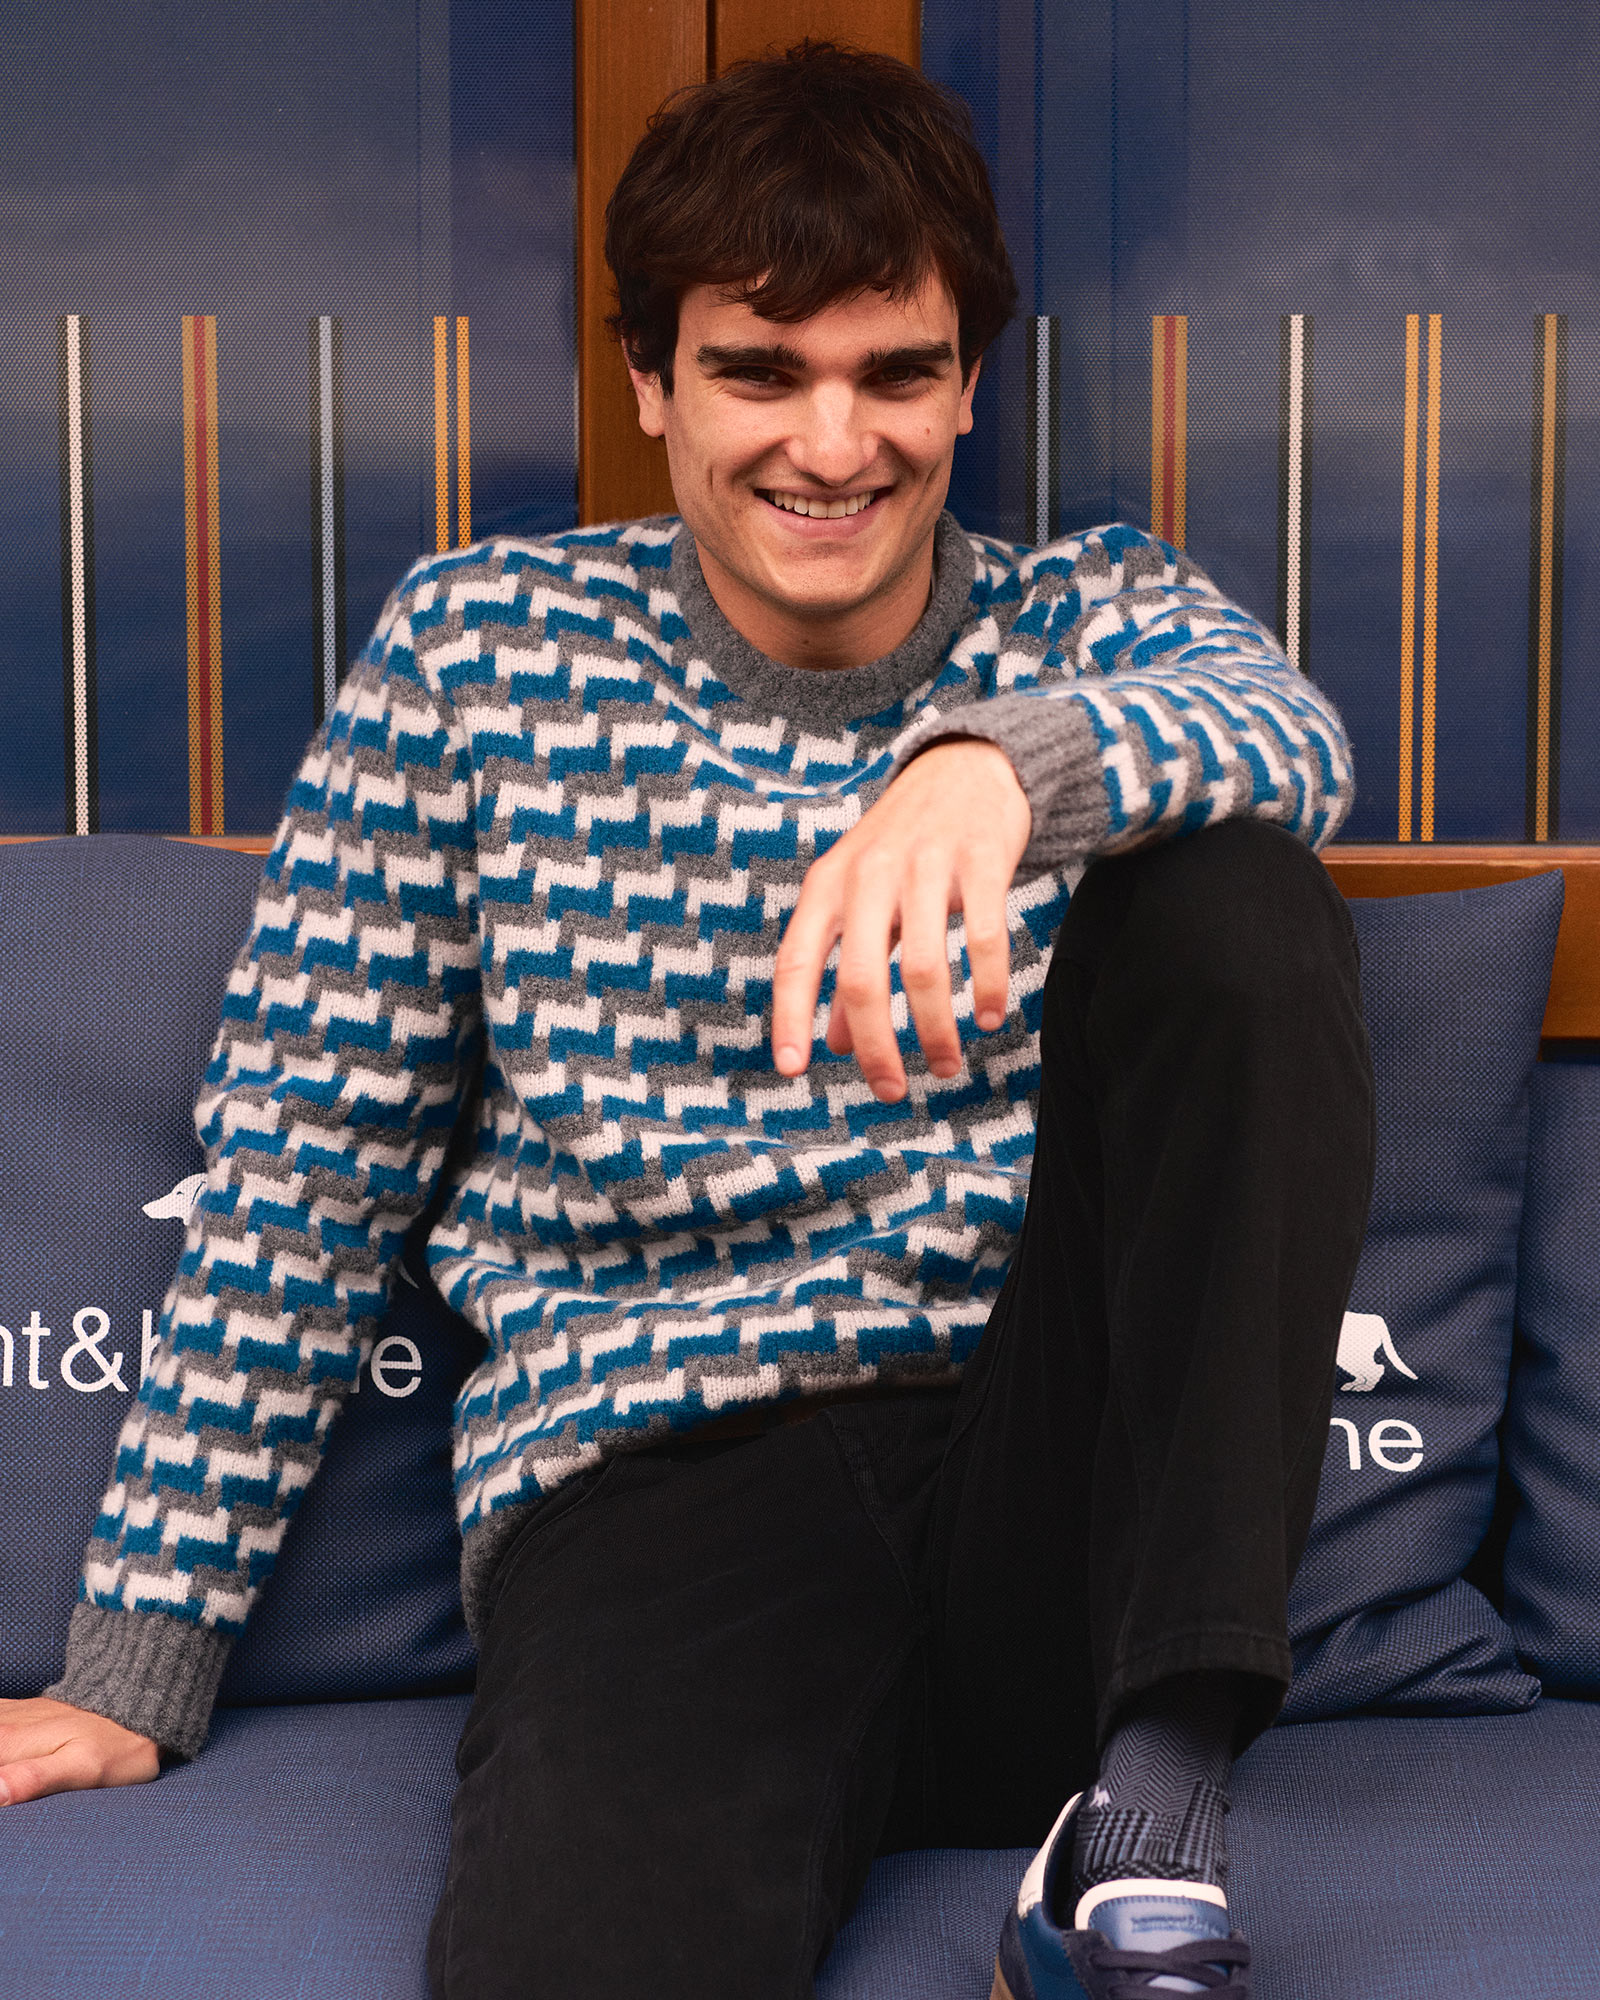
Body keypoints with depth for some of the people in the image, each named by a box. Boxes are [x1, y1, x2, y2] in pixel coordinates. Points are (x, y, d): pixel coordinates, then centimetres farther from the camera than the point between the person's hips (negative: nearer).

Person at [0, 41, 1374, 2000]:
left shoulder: (1093, 621, 12)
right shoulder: (477, 647, 9)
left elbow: (1284, 732, -14)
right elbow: (304, 1151, 9)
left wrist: (997, 760, -38)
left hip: (1046, 1480, 5)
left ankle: (1150, 1797, -22)